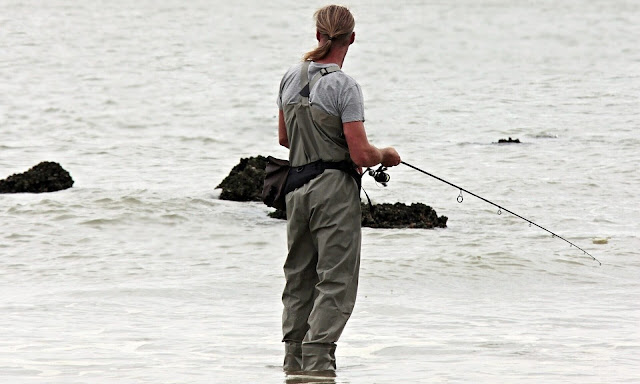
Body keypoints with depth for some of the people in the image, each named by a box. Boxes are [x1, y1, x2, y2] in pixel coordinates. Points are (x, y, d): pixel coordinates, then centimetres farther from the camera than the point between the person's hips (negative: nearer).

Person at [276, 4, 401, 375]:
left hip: (298, 187, 7)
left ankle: (294, 360, 19)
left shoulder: (291, 77, 6)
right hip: (335, 190, -7)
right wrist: (386, 155, 3)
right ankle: (317, 360, -10)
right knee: (336, 280, -3)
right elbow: (361, 155, -17)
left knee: (299, 277, 15)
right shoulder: (344, 86, -15)